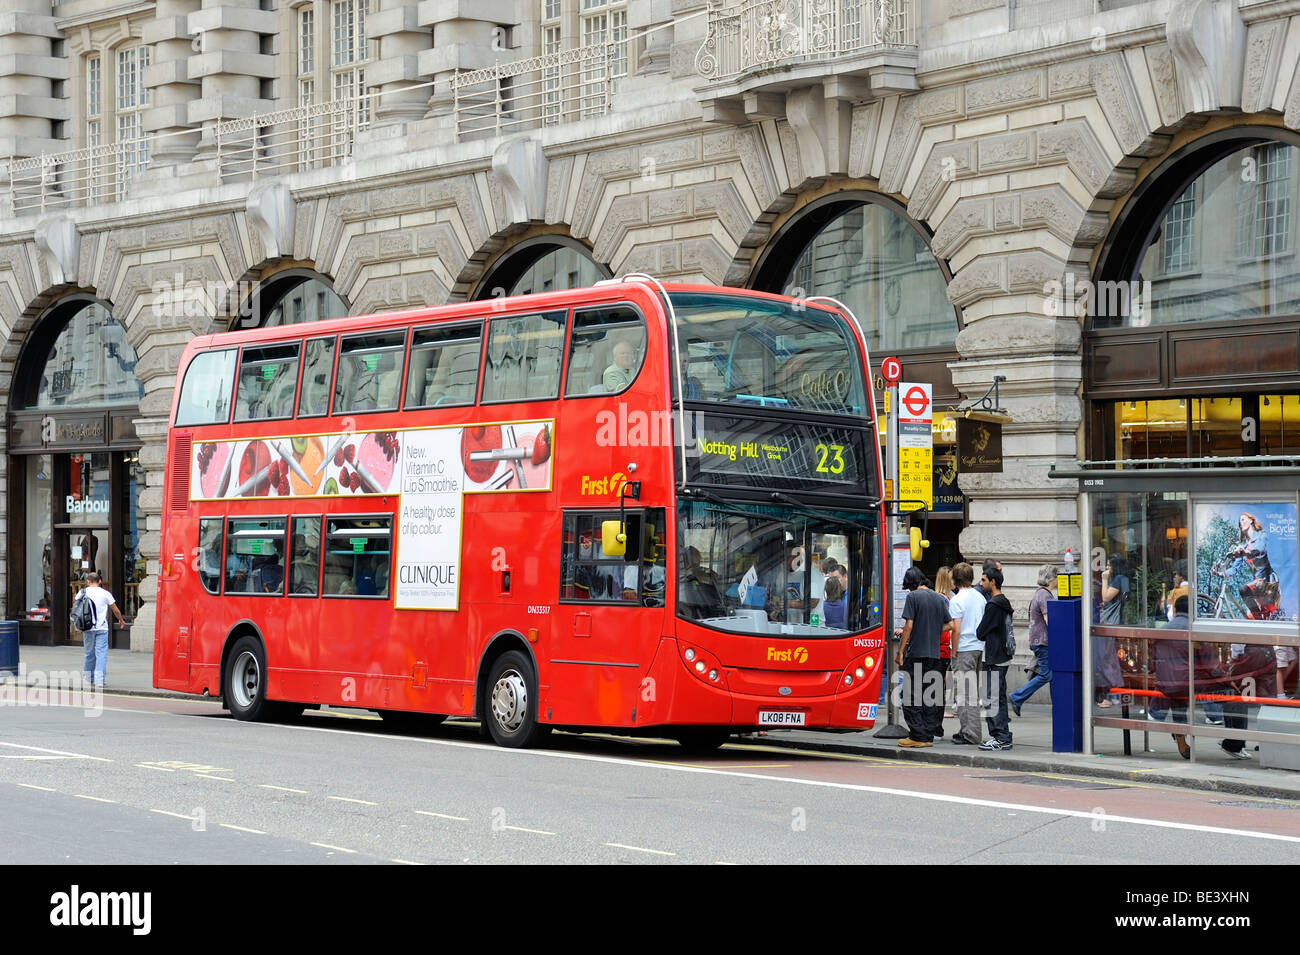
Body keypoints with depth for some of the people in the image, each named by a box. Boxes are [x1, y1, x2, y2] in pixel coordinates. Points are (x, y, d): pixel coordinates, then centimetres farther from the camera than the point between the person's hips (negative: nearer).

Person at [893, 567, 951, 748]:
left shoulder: (913, 597, -7)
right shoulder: (939, 599, 11)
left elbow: (909, 626, -12)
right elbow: (946, 626, 15)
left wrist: (900, 652, -7)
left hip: (916, 652, -6)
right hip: (935, 653, 6)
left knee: (912, 695, -2)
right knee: (930, 697, 10)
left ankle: (917, 736, -5)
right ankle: (928, 736, 10)